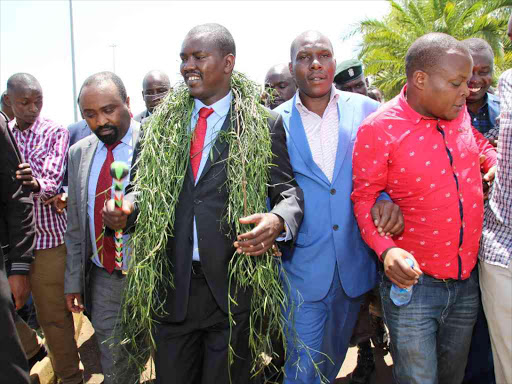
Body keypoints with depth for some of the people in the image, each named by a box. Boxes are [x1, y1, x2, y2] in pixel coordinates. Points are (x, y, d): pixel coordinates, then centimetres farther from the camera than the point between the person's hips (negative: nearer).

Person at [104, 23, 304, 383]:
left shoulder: (263, 123, -4)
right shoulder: (163, 121, 6)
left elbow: (287, 189, -3)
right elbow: (147, 186, 8)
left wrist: (278, 220, -24)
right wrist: (125, 208, -13)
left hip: (233, 284, -3)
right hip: (173, 285, 3)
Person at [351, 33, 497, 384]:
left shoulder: (458, 112, 2)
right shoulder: (378, 129, -15)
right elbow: (363, 198, -9)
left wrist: (494, 160, 3)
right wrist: (386, 249, -23)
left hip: (466, 282, 6)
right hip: (412, 281, -6)